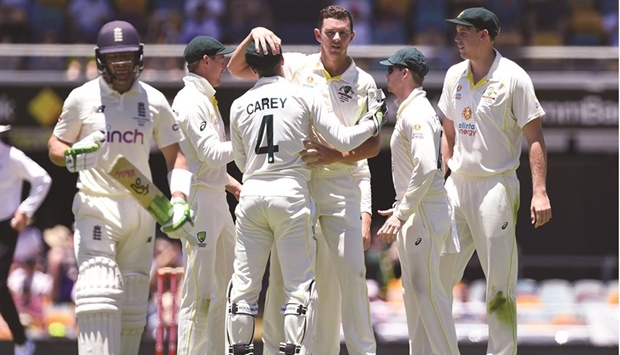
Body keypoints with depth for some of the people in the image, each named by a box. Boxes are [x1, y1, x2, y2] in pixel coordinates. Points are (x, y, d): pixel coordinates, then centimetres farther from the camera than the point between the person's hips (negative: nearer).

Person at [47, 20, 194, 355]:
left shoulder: (155, 101, 7)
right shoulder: (81, 98, 2)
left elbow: (175, 156, 9)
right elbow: (55, 147, 8)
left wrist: (178, 202, -7)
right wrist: (72, 157, -16)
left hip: (141, 208, 4)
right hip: (96, 206, -3)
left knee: (134, 304, 7)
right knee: (98, 294, -19)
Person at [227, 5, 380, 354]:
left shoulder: (364, 83, 4)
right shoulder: (298, 67, 4)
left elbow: (374, 143, 2)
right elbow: (236, 68, 4)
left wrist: (337, 156, -14)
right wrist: (256, 34, -12)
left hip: (342, 181, -1)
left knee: (350, 270, -8)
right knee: (282, 270, 1)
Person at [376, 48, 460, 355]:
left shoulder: (417, 113, -16)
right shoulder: (408, 111, 16)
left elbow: (426, 168, -27)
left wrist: (401, 214, -26)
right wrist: (401, 208, 22)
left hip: (424, 214, -11)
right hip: (412, 212, 11)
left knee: (428, 291, -11)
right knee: (414, 291, 14)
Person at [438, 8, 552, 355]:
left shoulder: (513, 77, -8)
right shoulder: (455, 75, 11)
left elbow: (535, 136, -10)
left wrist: (540, 192, -18)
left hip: (496, 185, -6)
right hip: (457, 185, 6)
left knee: (500, 282, -5)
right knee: (438, 274, 6)